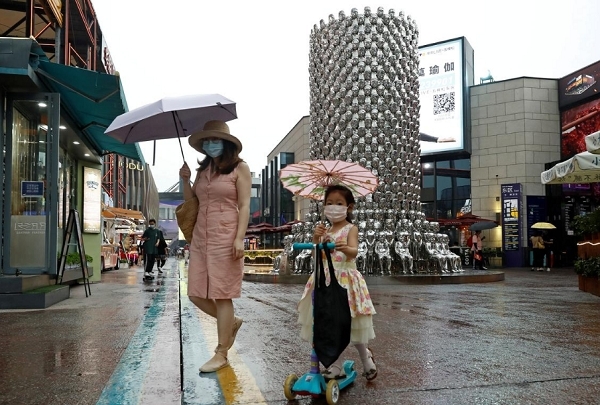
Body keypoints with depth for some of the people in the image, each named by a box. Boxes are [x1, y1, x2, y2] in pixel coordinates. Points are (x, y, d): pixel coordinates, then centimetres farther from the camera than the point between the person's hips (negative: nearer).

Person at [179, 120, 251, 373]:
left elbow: (244, 206, -7)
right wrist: (185, 180, 5)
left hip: (225, 238, -6)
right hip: (200, 238, 7)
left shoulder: (239, 168, -2)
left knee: (221, 295, -2)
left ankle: (221, 354, 9)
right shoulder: (202, 170, 15)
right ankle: (231, 322, 30)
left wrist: (240, 238, -16)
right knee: (196, 294, 5)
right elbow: (191, 203, 20)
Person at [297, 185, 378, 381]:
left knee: (350, 322, 2)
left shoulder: (350, 229, -6)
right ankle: (336, 365, 21)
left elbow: (354, 251, -23)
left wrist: (345, 248, -45)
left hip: (345, 279, -5)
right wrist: (316, 238, -11)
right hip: (325, 279, 5)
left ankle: (366, 356, 29)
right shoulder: (325, 231, 11)